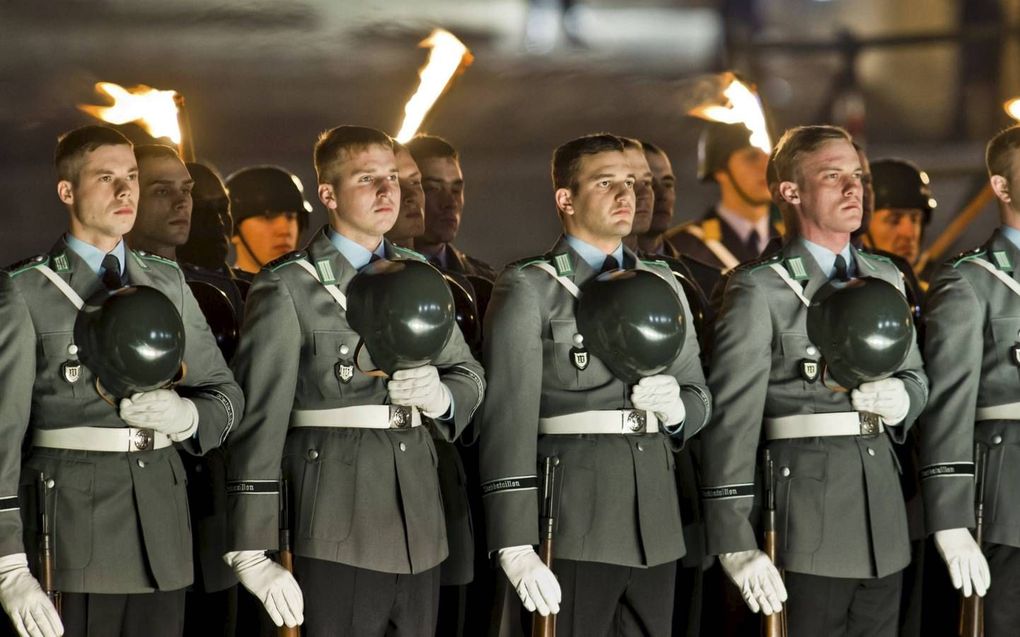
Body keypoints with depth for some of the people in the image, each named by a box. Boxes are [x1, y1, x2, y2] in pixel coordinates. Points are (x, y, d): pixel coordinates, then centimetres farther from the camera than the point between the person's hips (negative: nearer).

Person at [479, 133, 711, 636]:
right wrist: (515, 545, -19)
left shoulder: (663, 286, 16)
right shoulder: (529, 289, -2)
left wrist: (677, 408, -5)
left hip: (655, 528, 5)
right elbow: (508, 418, -10)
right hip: (574, 528, -5)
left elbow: (699, 399, 22)